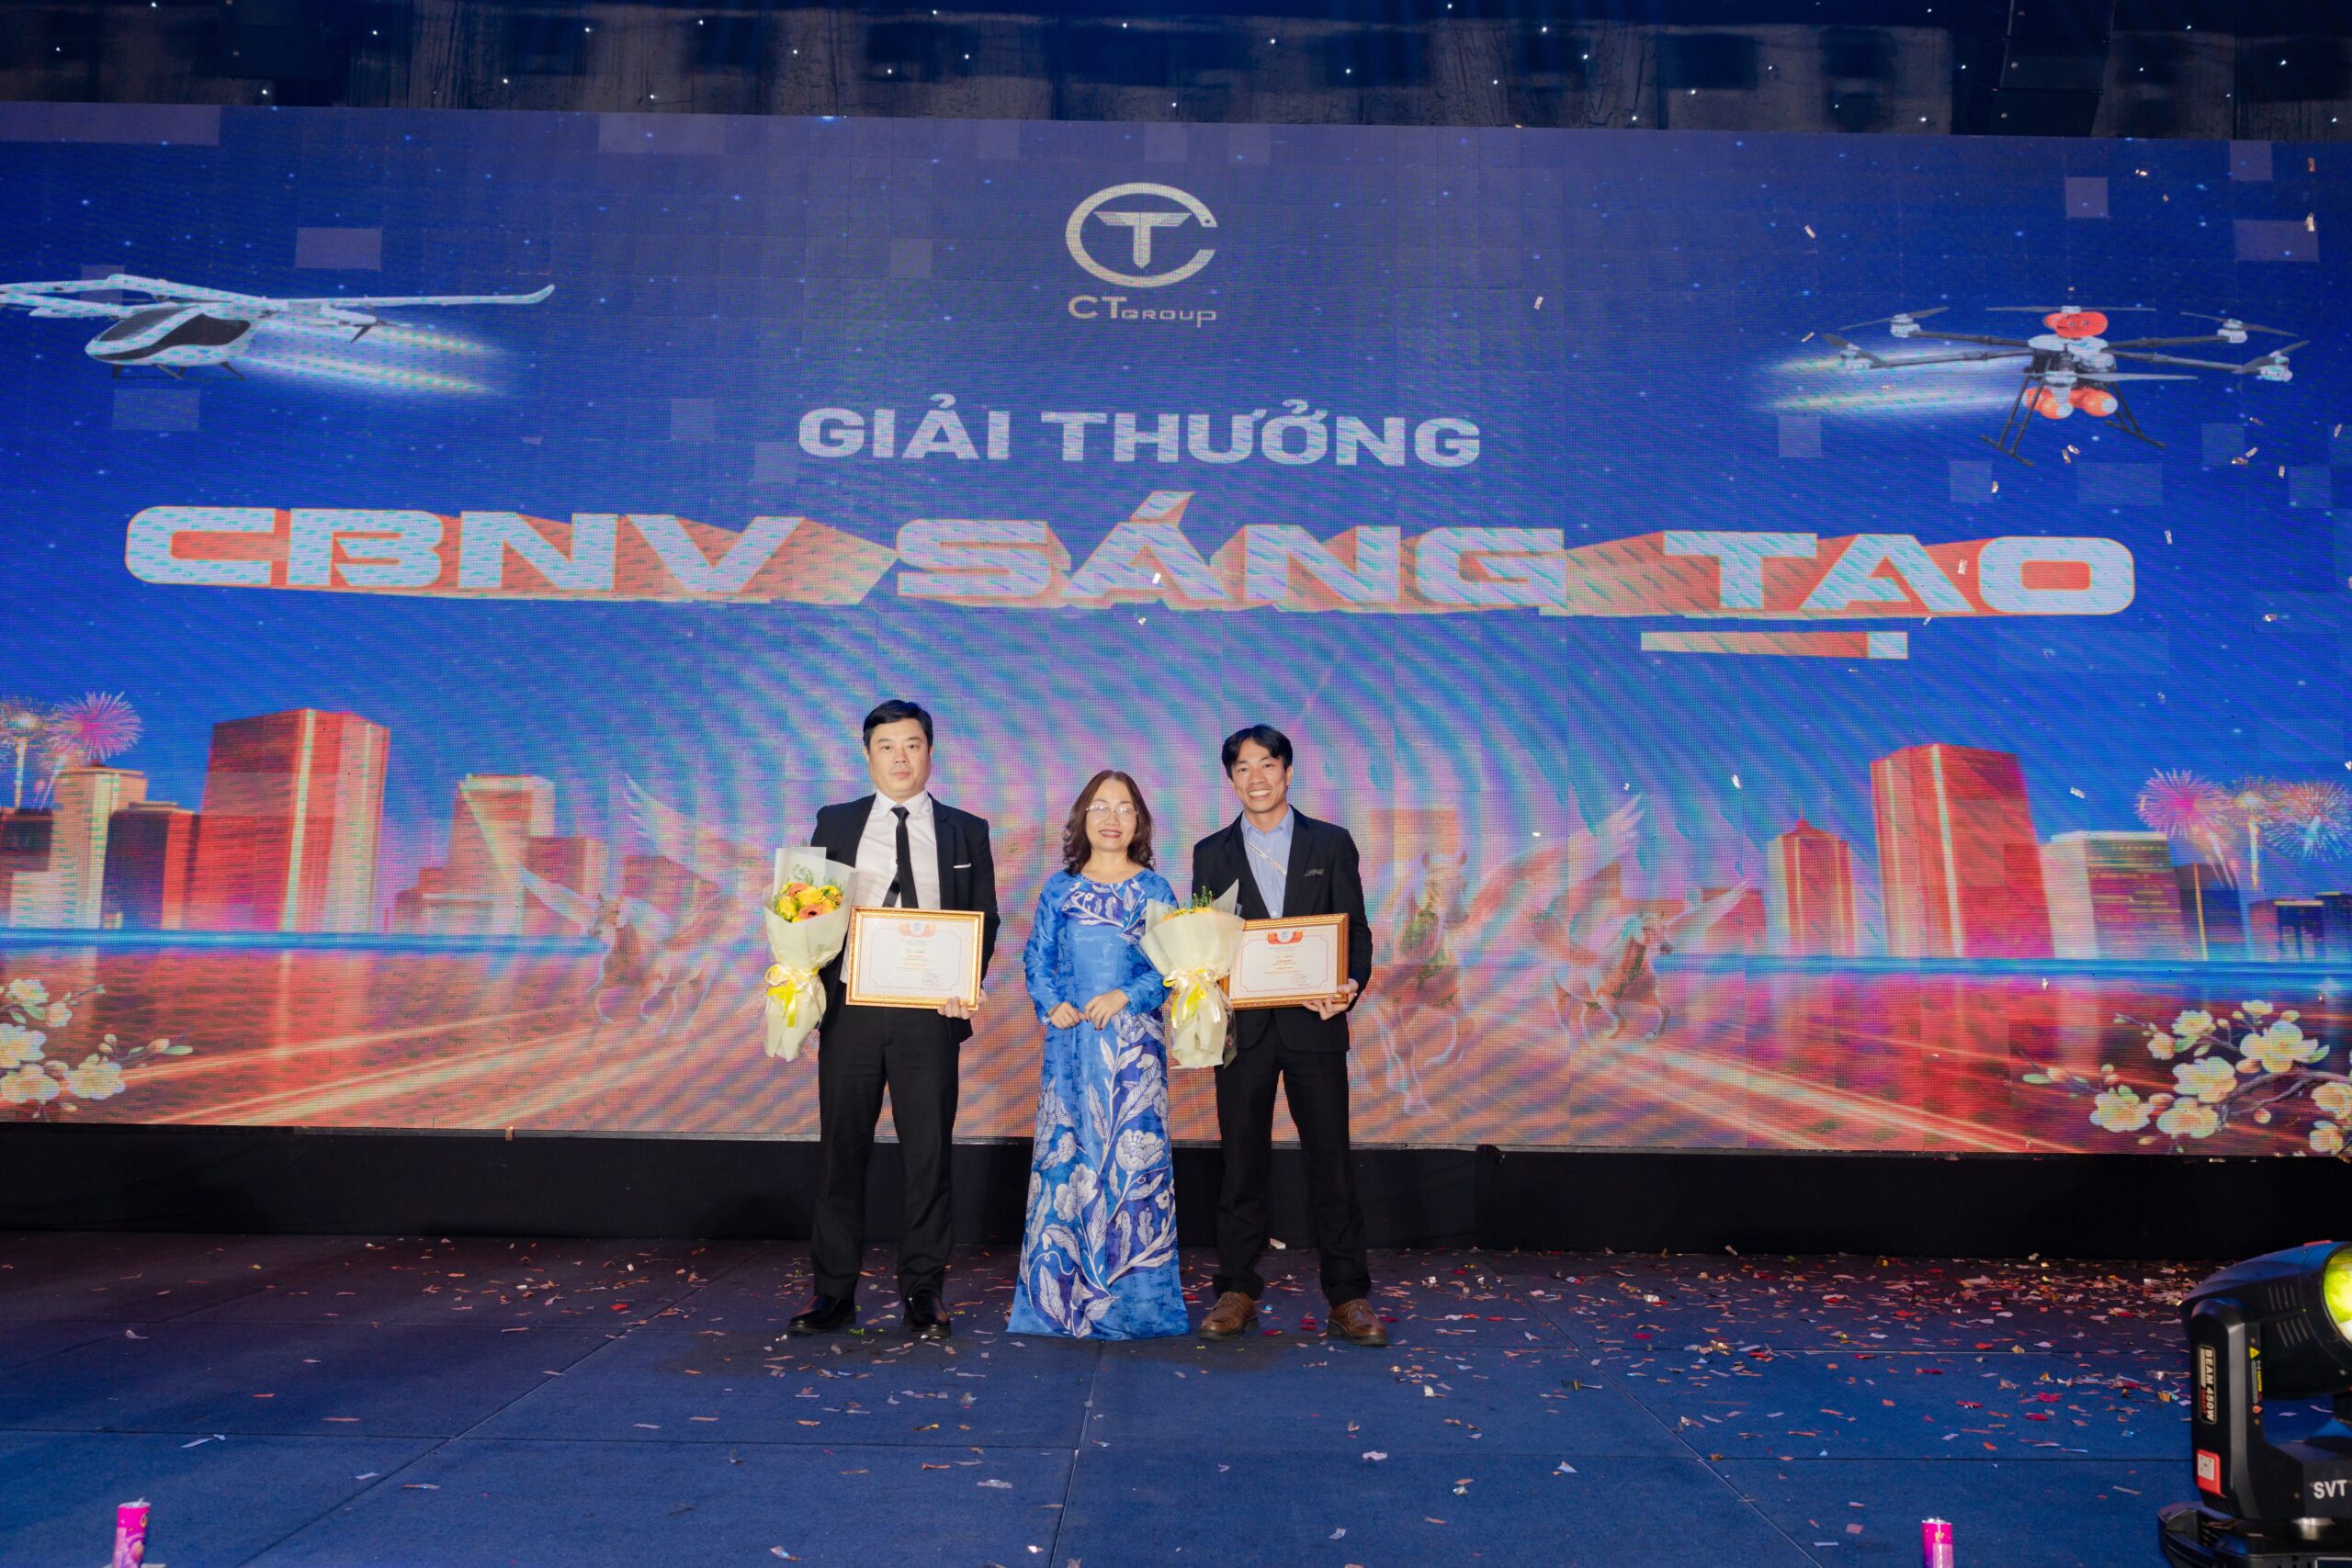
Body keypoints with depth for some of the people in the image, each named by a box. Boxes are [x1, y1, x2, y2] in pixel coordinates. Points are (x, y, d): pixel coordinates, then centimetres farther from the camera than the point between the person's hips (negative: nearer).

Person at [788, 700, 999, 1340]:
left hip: (929, 1011, -1)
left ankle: (922, 1292, 13)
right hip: (849, 1008, 1)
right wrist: (811, 978, -6)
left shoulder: (965, 831, 9)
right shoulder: (835, 824, 10)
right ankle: (834, 1291, 15)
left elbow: (984, 918, 6)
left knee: (928, 1152, 3)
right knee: (840, 1149, 5)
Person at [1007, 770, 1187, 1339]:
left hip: (1134, 1042, -1)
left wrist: (1125, 996, -14)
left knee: (1133, 1155, -2)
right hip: (1070, 1042, 1)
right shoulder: (1058, 889, 9)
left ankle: (1133, 1300, 7)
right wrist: (1052, 1005, -11)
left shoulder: (1155, 890, 5)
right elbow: (1037, 960, 7)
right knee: (1064, 1153, 1)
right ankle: (1062, 1289, 11)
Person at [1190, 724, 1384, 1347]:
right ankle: (1237, 1291, 15)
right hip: (1242, 1025, 1)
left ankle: (1348, 1298, 8)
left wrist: (1352, 982, -15)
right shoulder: (1211, 853, 10)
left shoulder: (1332, 844, 7)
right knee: (1242, 1161, 6)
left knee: (1331, 1159, 1)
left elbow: (1355, 928, 3)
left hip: (1314, 1023, -1)